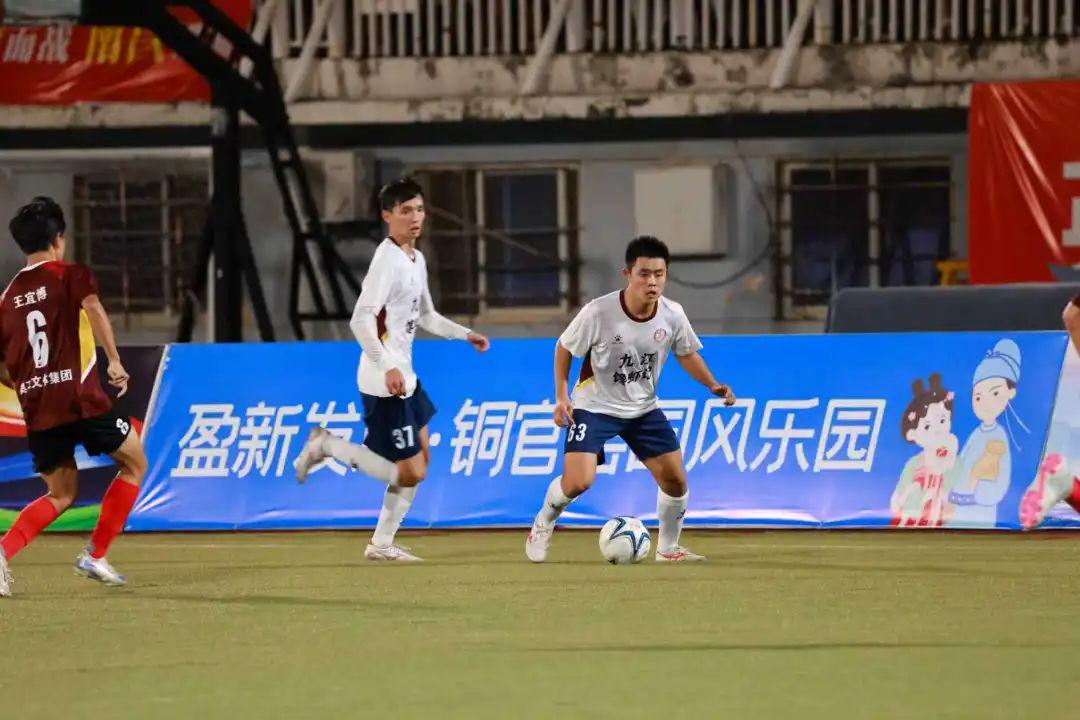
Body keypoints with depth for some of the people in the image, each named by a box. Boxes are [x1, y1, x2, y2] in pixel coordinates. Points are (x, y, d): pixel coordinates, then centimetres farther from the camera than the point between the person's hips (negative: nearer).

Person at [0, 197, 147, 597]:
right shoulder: (72, 276, 1)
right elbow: (93, 308, -21)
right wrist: (114, 362, -20)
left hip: (36, 411, 5)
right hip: (80, 400, -5)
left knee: (61, 495, 18)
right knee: (134, 463, 17)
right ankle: (96, 555, 9)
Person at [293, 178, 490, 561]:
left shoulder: (417, 260, 12)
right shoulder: (388, 260, -18)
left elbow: (426, 316, 27)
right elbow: (361, 320, -25)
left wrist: (466, 335, 18)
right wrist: (388, 368, -31)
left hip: (404, 378, 10)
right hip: (384, 384, -10)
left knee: (421, 459, 15)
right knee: (410, 472, -7)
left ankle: (382, 543, 22)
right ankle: (327, 445, 5)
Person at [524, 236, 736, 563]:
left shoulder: (673, 315, -12)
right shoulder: (598, 313, -23)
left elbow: (687, 354, 7)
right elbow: (564, 348, -6)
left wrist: (712, 385, -8)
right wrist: (561, 397, -11)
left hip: (644, 409, 4)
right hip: (595, 407, -4)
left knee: (675, 479, -3)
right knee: (578, 481, -20)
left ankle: (668, 548, 21)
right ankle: (543, 524, 12)